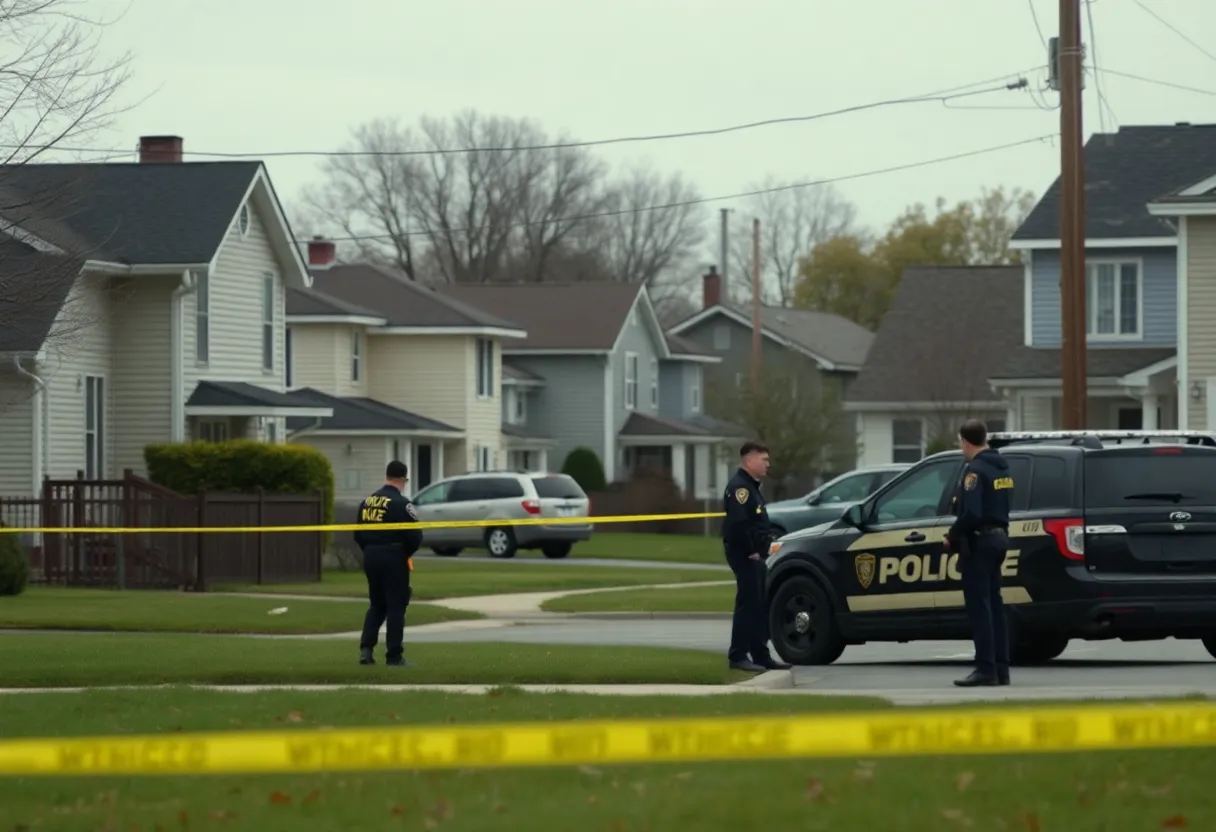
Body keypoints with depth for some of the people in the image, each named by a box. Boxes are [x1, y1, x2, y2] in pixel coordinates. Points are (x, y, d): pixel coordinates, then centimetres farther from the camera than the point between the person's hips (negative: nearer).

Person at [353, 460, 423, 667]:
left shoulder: (367, 501, 7)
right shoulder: (401, 503, -12)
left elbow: (358, 534, 10)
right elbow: (414, 535, -15)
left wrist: (369, 550, 17)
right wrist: (407, 552, 3)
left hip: (370, 557, 6)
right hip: (394, 557, -6)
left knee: (376, 605, 16)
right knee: (396, 606, 1)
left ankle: (366, 648, 4)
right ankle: (394, 655, 1)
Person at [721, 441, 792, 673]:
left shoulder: (751, 486, 20)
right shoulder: (739, 487, -14)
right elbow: (737, 523, -24)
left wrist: (760, 550, 15)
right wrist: (750, 551, -20)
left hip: (755, 555, 11)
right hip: (744, 555, -11)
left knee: (762, 605, 12)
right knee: (748, 604, -11)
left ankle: (761, 655, 17)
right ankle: (738, 656, -10)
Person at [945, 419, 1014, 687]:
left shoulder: (975, 470, -15)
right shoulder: (1001, 468, 14)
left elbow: (970, 513, -25)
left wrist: (952, 537, -11)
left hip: (978, 542, -9)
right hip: (999, 537, 9)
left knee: (979, 605, -8)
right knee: (994, 604, 12)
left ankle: (986, 668, -11)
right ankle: (1000, 668, 13)